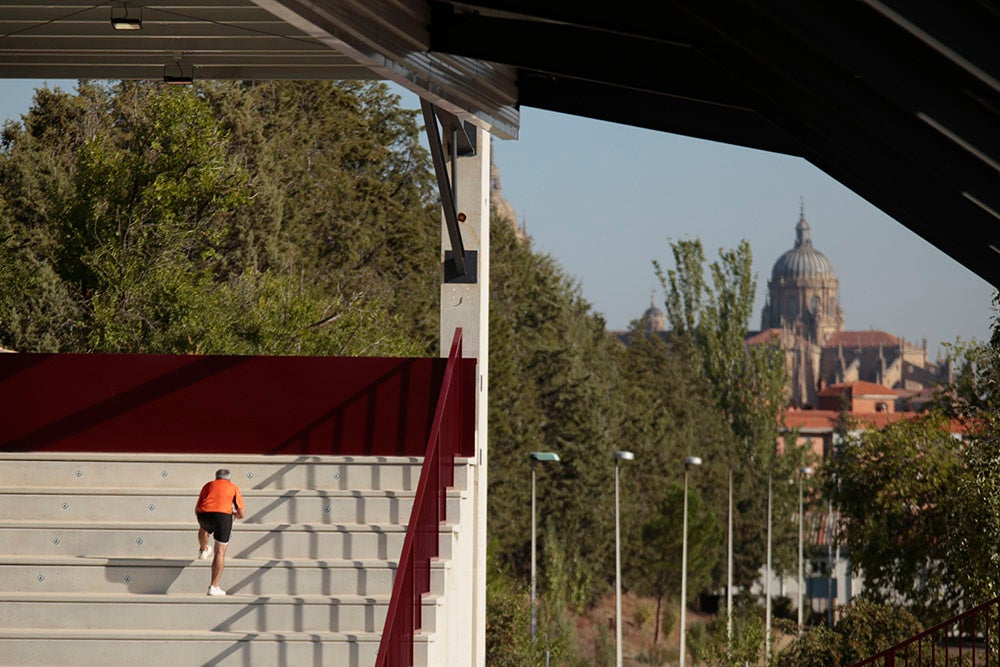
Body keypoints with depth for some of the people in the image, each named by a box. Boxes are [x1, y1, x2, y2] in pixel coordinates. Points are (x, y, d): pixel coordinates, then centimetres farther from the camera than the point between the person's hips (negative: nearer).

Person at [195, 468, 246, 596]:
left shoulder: (208, 485, 28)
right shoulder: (234, 488, 22)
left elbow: (196, 511, 27)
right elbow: (242, 514, 16)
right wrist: (234, 513, 37)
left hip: (203, 514, 2)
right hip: (223, 515, -2)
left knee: (204, 528, 40)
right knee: (220, 552, 2)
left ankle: (203, 551, 59)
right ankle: (214, 587, -3)